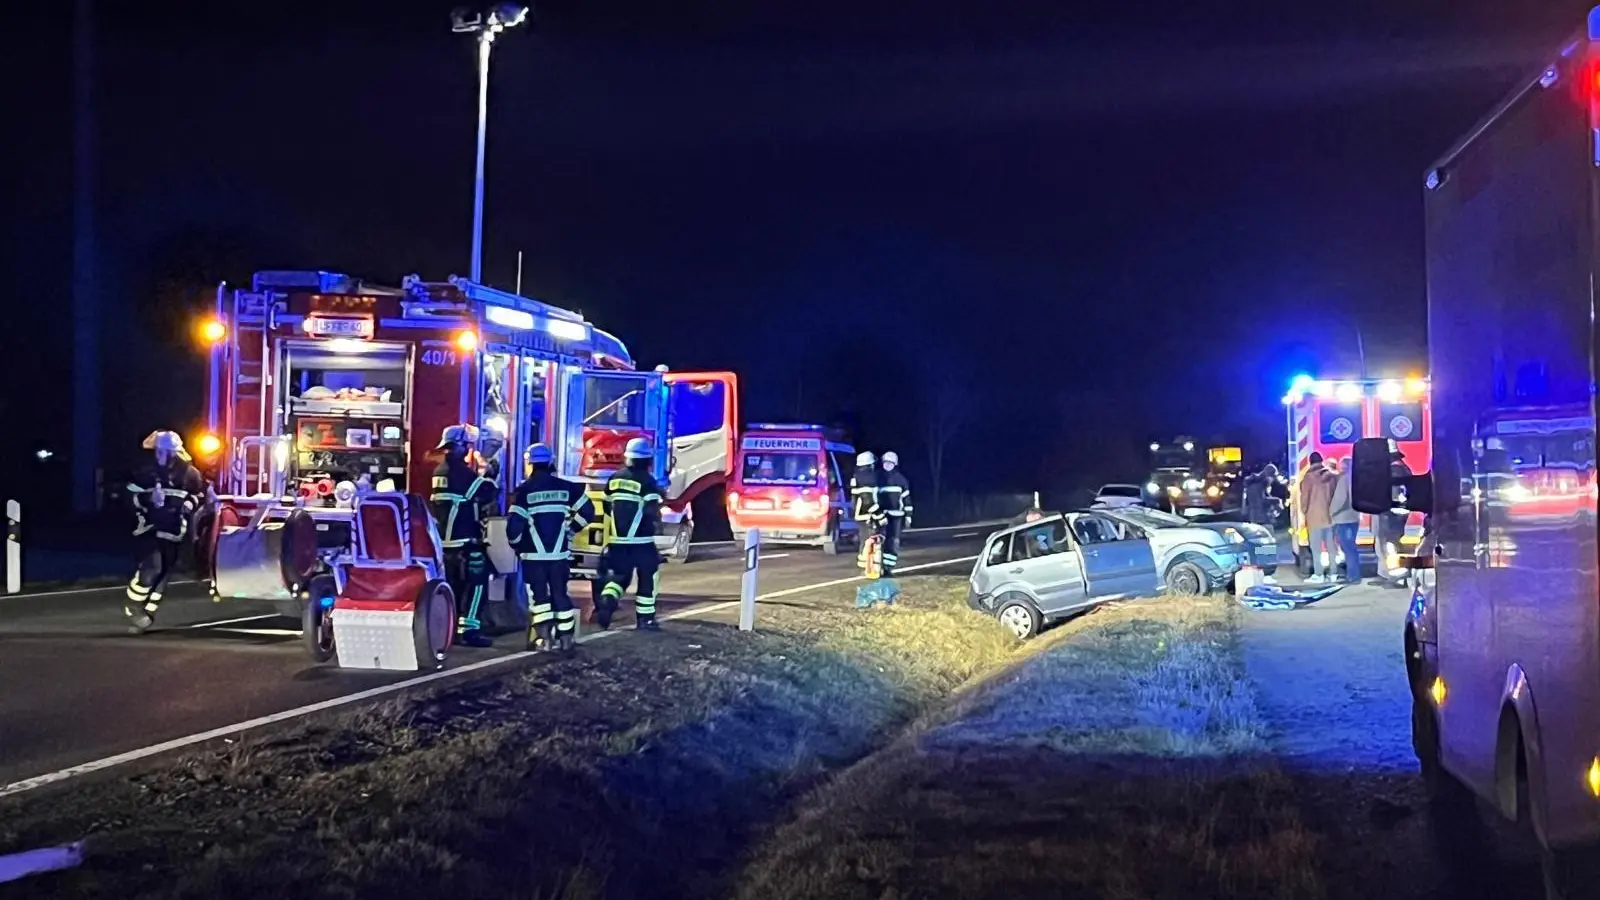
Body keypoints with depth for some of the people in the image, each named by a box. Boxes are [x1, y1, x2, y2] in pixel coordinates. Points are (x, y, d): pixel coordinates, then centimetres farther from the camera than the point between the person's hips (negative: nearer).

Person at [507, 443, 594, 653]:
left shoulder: (524, 490, -9)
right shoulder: (566, 488, 2)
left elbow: (514, 524, -14)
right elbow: (587, 512, 5)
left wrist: (516, 545, 5)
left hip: (533, 554, -3)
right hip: (560, 553, 3)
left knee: (538, 594, 3)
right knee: (560, 593, 11)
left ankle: (543, 638, -4)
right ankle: (566, 637, 11)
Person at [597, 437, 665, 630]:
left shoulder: (615, 478, 8)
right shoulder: (647, 481, -11)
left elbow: (607, 506, 15)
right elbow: (652, 509, -19)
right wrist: (657, 520, 1)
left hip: (617, 539, 5)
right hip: (641, 540, -5)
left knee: (618, 576, 13)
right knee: (647, 579, 8)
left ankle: (606, 604, -12)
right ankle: (644, 618, 9)